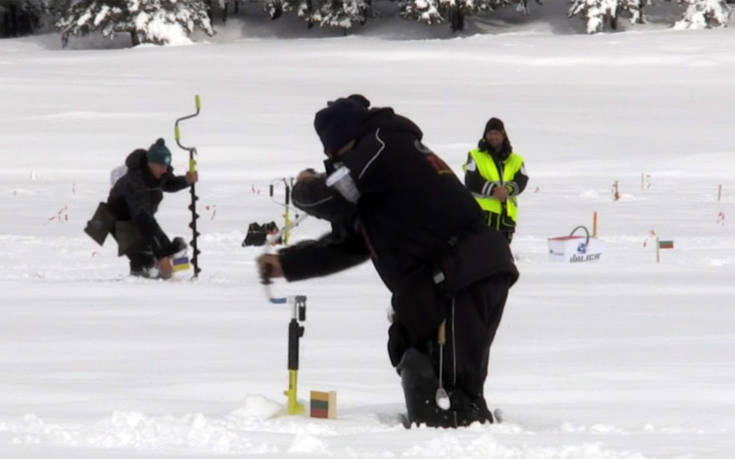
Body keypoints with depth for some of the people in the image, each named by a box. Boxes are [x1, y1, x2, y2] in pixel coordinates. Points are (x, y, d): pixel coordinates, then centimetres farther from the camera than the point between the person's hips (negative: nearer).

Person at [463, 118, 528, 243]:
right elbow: (471, 182, -6)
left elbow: (521, 181, 1)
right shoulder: (476, 156, 8)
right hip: (482, 212, -4)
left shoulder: (515, 160, 17)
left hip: (506, 215, 4)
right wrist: (493, 189, -17)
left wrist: (507, 189, -20)